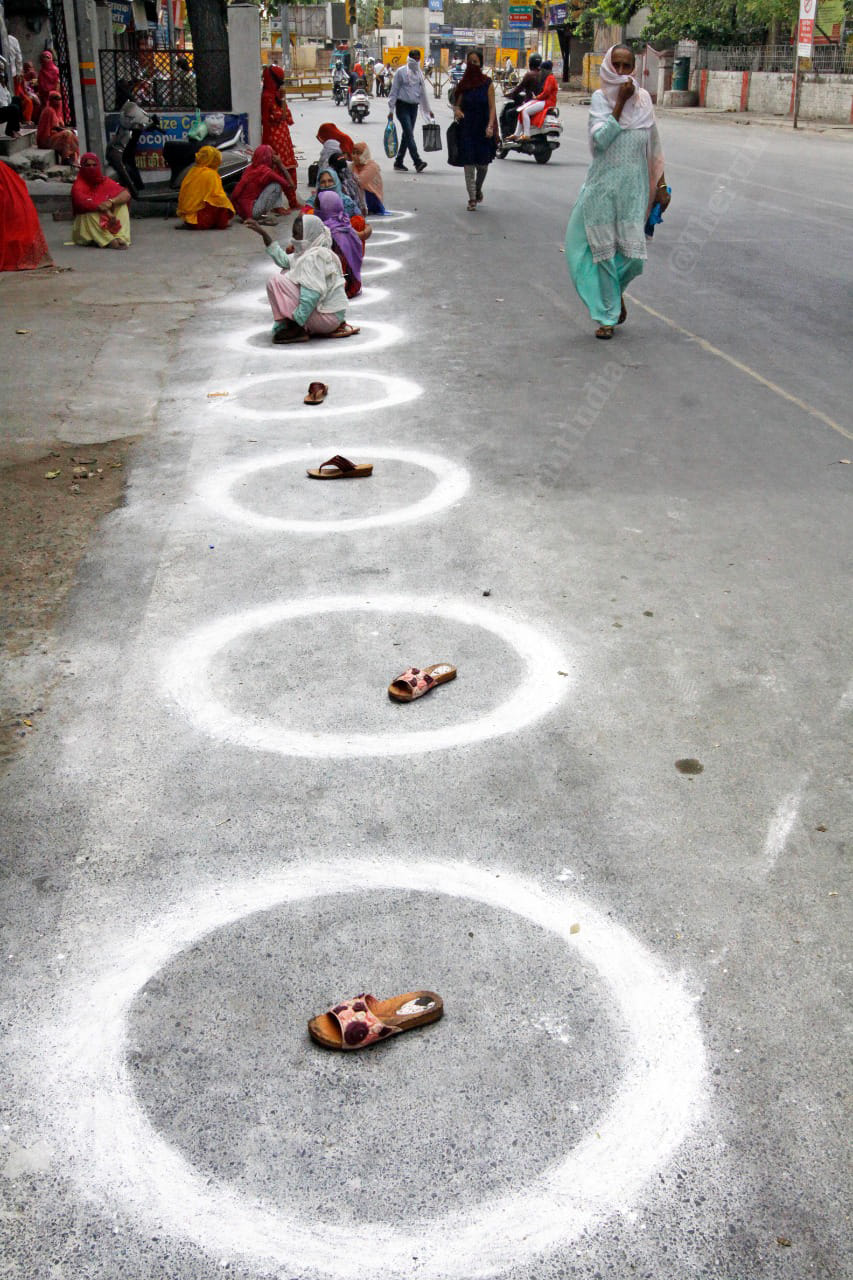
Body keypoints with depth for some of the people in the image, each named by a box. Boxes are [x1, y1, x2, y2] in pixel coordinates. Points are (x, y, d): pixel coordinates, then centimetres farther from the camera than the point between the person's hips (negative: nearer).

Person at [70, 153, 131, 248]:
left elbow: (126, 194, -10)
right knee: (89, 212, -33)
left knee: (122, 205, -15)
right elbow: (83, 204, -31)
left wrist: (111, 202, -30)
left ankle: (121, 238, -34)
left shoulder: (105, 181, 2)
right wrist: (105, 210, -41)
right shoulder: (78, 186, -11)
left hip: (108, 222, 4)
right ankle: (109, 241, -43)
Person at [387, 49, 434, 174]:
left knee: (407, 135, 7)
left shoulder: (419, 73, 12)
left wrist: (428, 109, 21)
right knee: (409, 134, -15)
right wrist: (391, 109, -7)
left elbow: (423, 92, 20)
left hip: (414, 106, 6)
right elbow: (394, 91, -3)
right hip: (402, 106, -6)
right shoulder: (401, 72, -4)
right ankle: (417, 161, -24)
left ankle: (399, 162, 14)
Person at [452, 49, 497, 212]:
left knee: (482, 164, 6)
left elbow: (492, 107, -4)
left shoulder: (487, 83, 0)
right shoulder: (463, 84, 5)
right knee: (469, 164, -5)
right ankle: (472, 199, 0)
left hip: (483, 129, -1)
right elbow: (457, 104, 9)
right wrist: (456, 110, -15)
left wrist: (490, 126, -18)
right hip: (467, 128, 1)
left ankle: (478, 189, 36)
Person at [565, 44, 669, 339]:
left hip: (634, 186, 2)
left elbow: (654, 147, 12)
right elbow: (600, 139, -17)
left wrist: (661, 186, 10)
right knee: (604, 249, 1)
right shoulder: (600, 98, -1)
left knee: (633, 253, -3)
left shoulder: (643, 98, 8)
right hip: (604, 184, -2)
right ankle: (606, 315, 14)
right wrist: (620, 103, -15)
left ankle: (615, 288, 30)